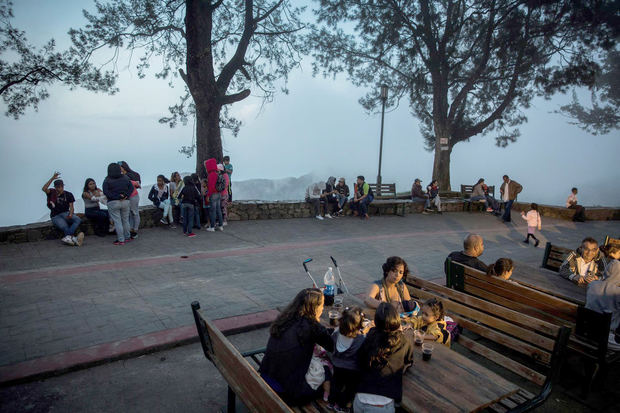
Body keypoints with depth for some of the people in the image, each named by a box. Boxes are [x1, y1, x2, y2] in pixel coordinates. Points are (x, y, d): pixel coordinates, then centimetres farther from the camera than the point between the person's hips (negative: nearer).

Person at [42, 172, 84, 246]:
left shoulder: (68, 194, 10)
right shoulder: (52, 192, 6)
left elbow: (71, 206, 2)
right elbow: (44, 189, -17)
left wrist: (70, 214, -20)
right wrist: (52, 178, -22)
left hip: (65, 213, 2)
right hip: (56, 216, -2)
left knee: (78, 220, -30)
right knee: (65, 227, -31)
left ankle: (68, 236, -47)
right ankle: (74, 239, -49)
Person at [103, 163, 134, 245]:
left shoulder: (107, 180, -6)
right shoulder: (126, 178, 4)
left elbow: (105, 192, -15)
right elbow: (131, 188, -1)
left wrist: (116, 197, -15)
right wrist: (126, 196, -9)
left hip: (113, 203, -3)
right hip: (125, 202, 4)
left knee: (117, 222, 0)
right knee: (126, 220, 15)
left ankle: (121, 240, 2)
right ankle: (127, 237, 23)